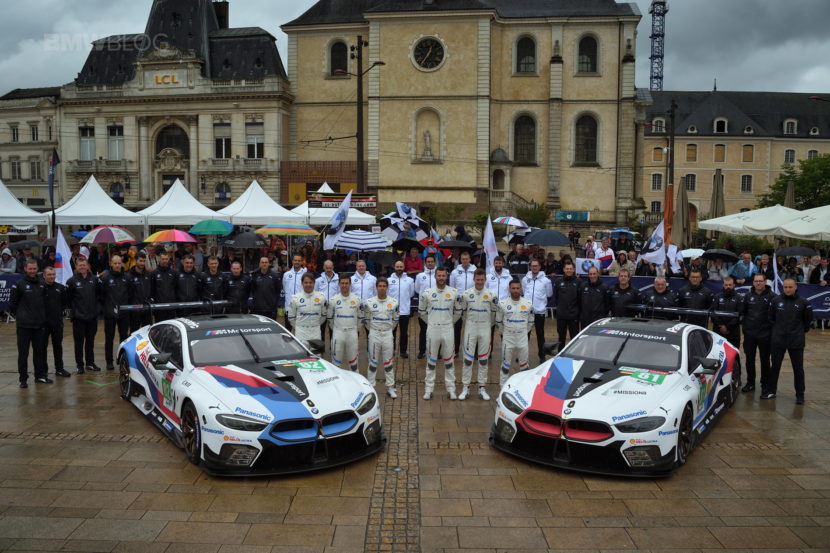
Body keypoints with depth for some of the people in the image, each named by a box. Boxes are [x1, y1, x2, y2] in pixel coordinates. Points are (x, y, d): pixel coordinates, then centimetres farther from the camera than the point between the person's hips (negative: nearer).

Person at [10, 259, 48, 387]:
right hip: (24, 324, -5)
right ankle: (23, 378, 6)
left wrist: (42, 316, 12)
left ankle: (40, 375, 20)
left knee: (40, 350, 10)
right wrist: (19, 315, 1)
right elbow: (12, 303, -3)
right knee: (23, 352, 0)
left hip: (39, 324, 5)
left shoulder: (41, 285, 10)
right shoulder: (19, 284, -6)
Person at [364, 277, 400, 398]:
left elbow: (395, 319, 11)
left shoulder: (394, 302, 0)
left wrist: (389, 329, 10)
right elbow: (366, 319, 5)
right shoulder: (369, 302, -5)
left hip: (388, 334, 1)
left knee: (389, 362, 6)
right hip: (374, 334, -1)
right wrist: (372, 329, 6)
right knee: (373, 362, 5)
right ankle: (370, 387, 14)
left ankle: (390, 387, 14)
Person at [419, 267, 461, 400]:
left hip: (448, 330, 1)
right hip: (432, 329, 0)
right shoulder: (427, 293, -2)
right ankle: (429, 389, 13)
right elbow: (421, 311, 10)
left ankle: (451, 389, 14)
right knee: (431, 360, 6)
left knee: (449, 360, 6)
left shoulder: (453, 293, 0)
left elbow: (458, 311, 13)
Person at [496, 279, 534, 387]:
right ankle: (503, 388, 13)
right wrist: (504, 332, 6)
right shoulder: (503, 304, -4)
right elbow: (498, 321, 5)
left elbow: (531, 321, 12)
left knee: (524, 365, 10)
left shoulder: (528, 304, 1)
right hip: (507, 339, -1)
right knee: (505, 365, 5)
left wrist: (525, 332, 9)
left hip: (523, 338, 1)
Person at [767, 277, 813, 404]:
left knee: (798, 368, 6)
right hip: (778, 340, 2)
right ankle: (771, 391, 20)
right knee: (774, 366, 9)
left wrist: (803, 331, 10)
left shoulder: (803, 303, -4)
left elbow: (808, 320, 8)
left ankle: (800, 395, 15)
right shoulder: (776, 301, 0)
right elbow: (771, 317, 13)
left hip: (796, 341, -1)